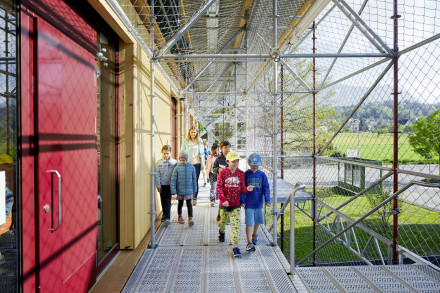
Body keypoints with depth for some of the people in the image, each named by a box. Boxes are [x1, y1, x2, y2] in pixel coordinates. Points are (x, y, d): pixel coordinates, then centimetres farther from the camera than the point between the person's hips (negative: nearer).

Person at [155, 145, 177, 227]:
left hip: (170, 185, -2)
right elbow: (157, 175, 1)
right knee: (163, 201, 13)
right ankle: (164, 214, 31)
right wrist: (158, 185, -3)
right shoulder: (159, 162, -1)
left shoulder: (174, 162, -4)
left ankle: (167, 218, -4)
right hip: (162, 185, 2)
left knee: (168, 201, -6)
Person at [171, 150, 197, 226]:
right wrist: (173, 191, -9)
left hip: (189, 190, 0)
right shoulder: (177, 168, -7)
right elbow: (173, 180, -6)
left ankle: (190, 219, -1)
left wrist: (194, 189, 10)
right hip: (180, 190, 0)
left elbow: (194, 179, 6)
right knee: (180, 203, 17)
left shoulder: (191, 167, -3)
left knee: (189, 204, -3)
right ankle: (180, 216, 36)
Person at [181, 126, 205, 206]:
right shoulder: (185, 141, 2)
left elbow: (202, 152, 7)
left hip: (197, 163, 0)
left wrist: (202, 163, 4)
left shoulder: (199, 141, 5)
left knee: (195, 180, 0)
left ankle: (195, 198, 9)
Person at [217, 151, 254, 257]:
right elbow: (219, 187, -9)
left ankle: (235, 246, -1)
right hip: (225, 204, 0)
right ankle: (221, 231, 54)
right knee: (223, 221, 19)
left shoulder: (241, 173, -1)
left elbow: (242, 188, 2)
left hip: (236, 204, 0)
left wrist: (247, 189, -21)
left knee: (236, 224, -8)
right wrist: (223, 199, -20)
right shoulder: (223, 173, -6)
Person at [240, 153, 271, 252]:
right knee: (249, 223, -5)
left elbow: (266, 188, -1)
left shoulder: (262, 175, -2)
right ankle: (249, 243, 2)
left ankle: (254, 235, 44)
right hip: (248, 204, -3)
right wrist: (242, 200, -8)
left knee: (257, 221, 18)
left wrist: (267, 200, -10)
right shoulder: (246, 175, -6)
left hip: (259, 203, 3)